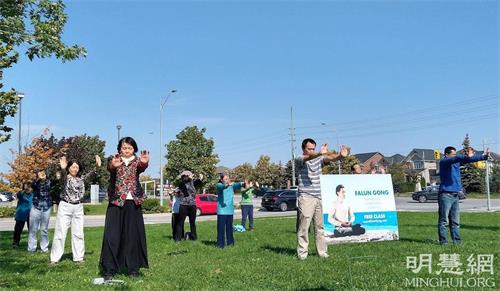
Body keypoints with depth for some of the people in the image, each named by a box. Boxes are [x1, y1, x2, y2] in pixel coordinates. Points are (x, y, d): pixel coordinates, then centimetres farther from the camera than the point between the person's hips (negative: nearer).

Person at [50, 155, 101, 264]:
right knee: (60, 232, -1)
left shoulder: (82, 179, 9)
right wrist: (63, 168, -47)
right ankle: (55, 258, 6)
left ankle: (78, 257, 12)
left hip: (78, 208, 3)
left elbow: (91, 175, -6)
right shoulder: (65, 177, -1)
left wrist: (97, 167, -26)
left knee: (78, 233, 5)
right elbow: (63, 175, -24)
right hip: (65, 206, -3)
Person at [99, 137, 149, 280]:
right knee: (112, 235, -5)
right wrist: (113, 165, -46)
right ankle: (109, 269, 2)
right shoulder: (114, 159, 4)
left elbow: (142, 167, -19)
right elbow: (109, 168, -20)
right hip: (116, 201, -1)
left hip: (133, 202, 1)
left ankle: (133, 268, 12)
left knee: (133, 235, 2)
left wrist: (144, 162, -45)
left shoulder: (137, 161, 5)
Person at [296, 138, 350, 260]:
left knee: (321, 226, 6)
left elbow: (330, 158, -6)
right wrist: (320, 153, -44)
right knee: (304, 226, -4)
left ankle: (322, 252, 13)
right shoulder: (299, 160, -1)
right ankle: (302, 253, 3)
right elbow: (308, 157, -24)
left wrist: (340, 155, -29)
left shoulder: (319, 159, 13)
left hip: (320, 197, 5)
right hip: (306, 197, -5)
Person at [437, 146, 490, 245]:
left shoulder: (456, 162, 17)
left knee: (455, 221, 10)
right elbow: (456, 158, -24)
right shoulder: (444, 162, -7)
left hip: (455, 195, 8)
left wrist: (484, 156, 13)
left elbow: (469, 159, 19)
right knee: (443, 220, -5)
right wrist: (467, 156, -39)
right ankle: (443, 241, -2)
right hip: (446, 195, -8)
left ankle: (457, 241, 14)